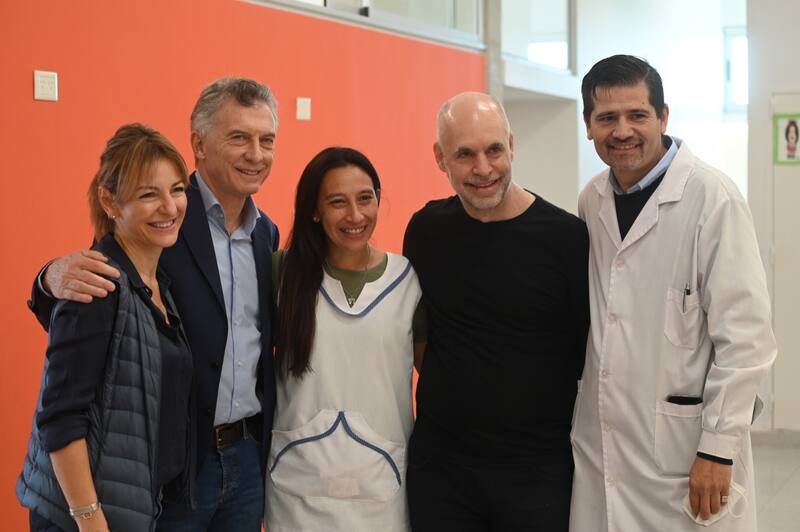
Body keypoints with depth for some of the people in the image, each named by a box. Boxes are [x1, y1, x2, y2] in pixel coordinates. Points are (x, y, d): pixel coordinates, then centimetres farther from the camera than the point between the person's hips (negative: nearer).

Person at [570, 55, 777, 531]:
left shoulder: (712, 198, -12)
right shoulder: (592, 201, 6)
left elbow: (745, 336, -13)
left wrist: (718, 449, -14)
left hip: (684, 444, -5)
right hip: (600, 445, 5)